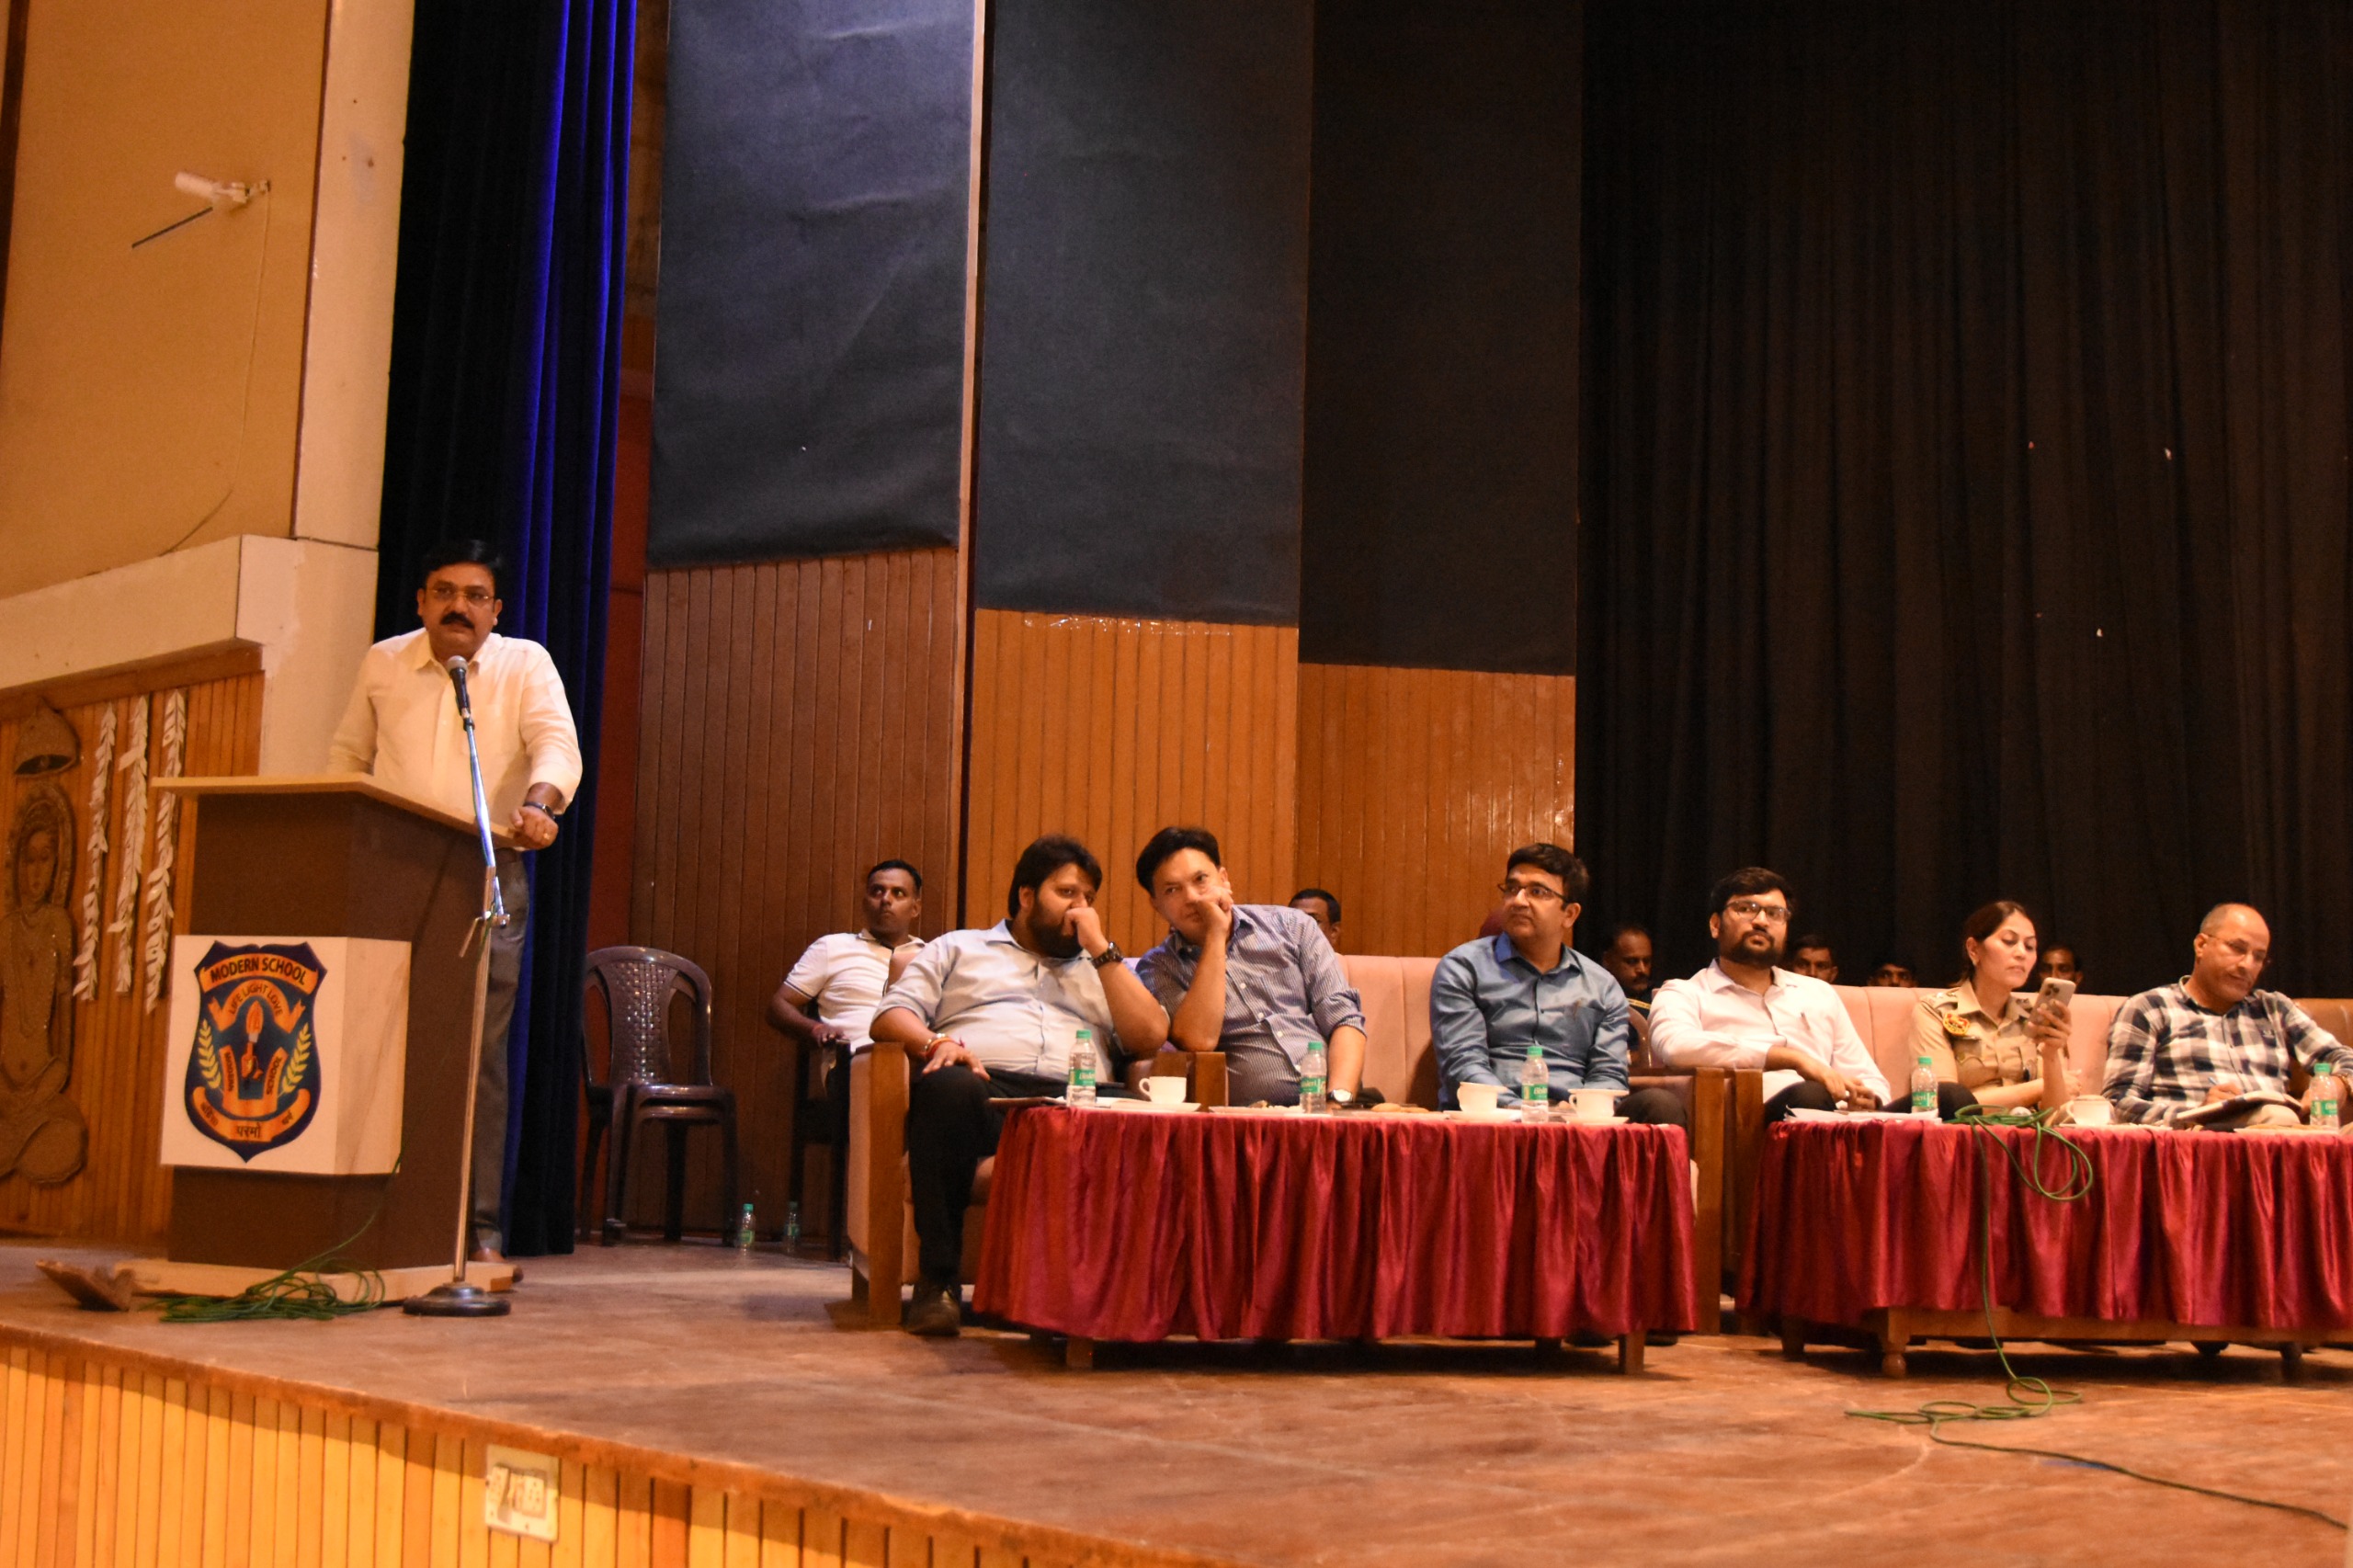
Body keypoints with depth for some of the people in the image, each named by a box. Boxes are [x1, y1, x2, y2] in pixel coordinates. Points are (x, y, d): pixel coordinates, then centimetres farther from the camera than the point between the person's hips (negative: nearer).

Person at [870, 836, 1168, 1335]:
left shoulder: (1102, 969, 34)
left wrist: (1101, 949, 15)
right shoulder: (958, 949, 30)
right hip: (986, 1093, -1)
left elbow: (1150, 1036, 15)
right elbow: (891, 1014, 16)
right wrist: (937, 1043, -6)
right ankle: (938, 1280, -31)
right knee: (949, 1088, -40)